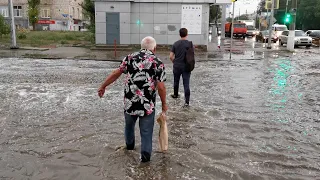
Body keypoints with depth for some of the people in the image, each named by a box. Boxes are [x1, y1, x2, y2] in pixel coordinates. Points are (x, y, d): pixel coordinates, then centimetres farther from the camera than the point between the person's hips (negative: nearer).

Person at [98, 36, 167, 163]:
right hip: (148, 105, -3)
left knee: (129, 125, 27)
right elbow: (161, 87, -11)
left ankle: (129, 145, 49)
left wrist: (103, 86, 11)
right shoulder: (158, 63, -7)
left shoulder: (130, 58, 1)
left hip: (129, 102, 4)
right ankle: (145, 155, 15)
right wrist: (164, 104, 1)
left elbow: (116, 73, 1)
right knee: (146, 131, 11)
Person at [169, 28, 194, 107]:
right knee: (186, 84, -2)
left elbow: (171, 56, -3)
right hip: (186, 67, -2)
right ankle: (187, 102, -5)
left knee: (176, 81, 22)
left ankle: (175, 95, 43)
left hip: (177, 66, 2)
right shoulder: (190, 44, -8)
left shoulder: (175, 44, -2)